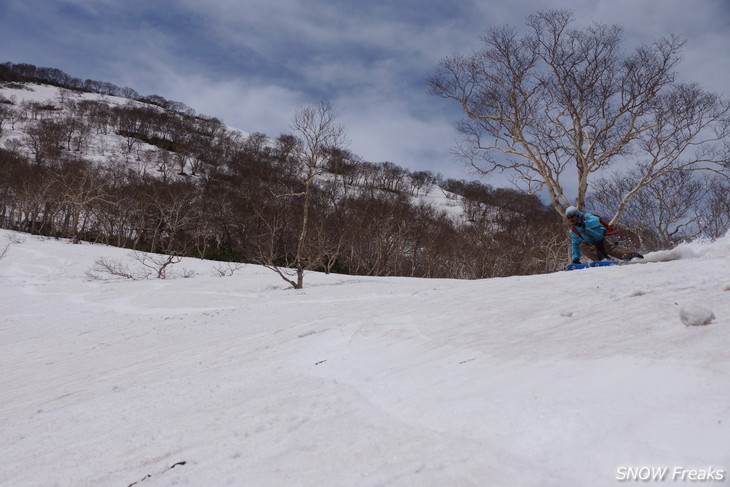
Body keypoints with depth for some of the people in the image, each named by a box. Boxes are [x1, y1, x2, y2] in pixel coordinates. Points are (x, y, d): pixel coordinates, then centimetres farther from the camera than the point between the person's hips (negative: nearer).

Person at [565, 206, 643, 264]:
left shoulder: (586, 216, -1)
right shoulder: (573, 231, 15)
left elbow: (596, 220, -22)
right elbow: (575, 245, 21)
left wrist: (584, 224, -33)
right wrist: (575, 258, 14)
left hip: (604, 238, -4)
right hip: (594, 246, 4)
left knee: (610, 247, -34)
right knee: (583, 245, -24)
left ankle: (632, 255, -48)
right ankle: (601, 257, -40)